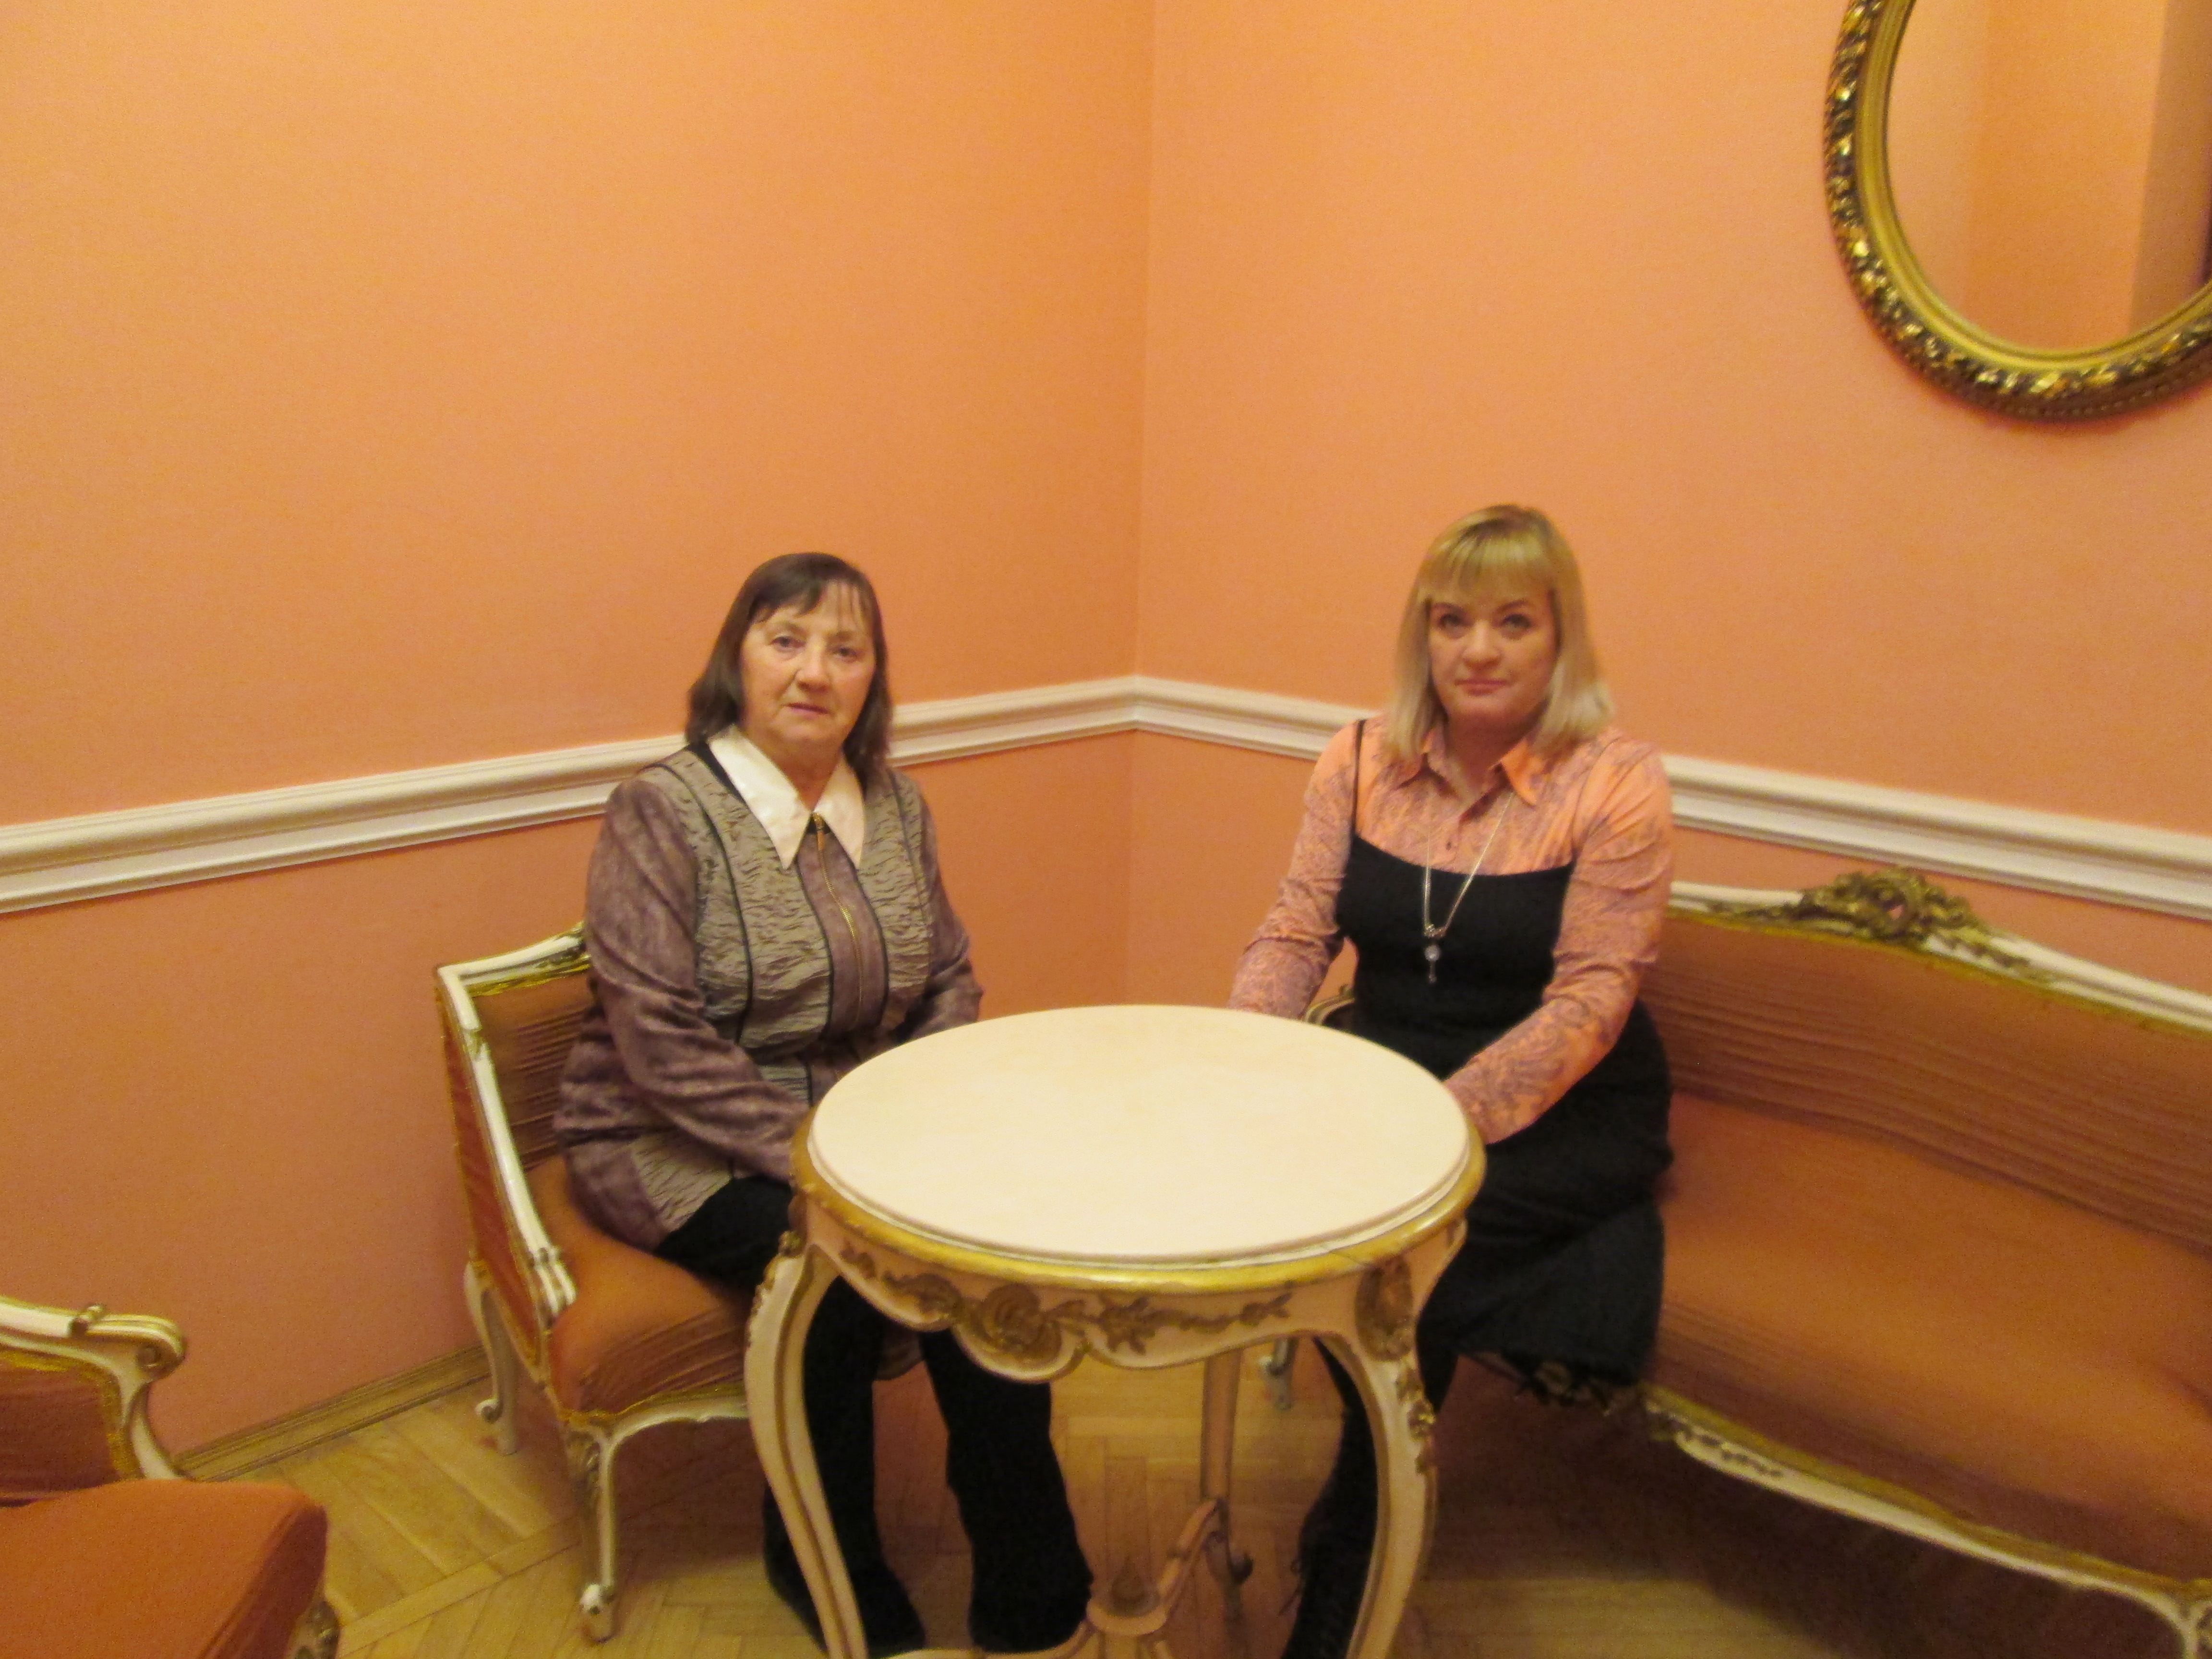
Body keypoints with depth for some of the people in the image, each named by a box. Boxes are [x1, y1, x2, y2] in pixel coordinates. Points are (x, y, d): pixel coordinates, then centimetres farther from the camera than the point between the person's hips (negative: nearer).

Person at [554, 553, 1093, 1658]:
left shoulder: (894, 804, 5)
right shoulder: (662, 812, -12)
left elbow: (949, 981, 8)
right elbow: (662, 1044, -18)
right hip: (677, 1149, -4)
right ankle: (819, 1556, 0)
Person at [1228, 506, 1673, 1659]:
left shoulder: (1616, 784, -10)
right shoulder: (1359, 760, 3)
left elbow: (1588, 1001, -16)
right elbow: (1295, 935, 0)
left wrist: (1448, 1120, -28)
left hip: (1564, 1117, -4)